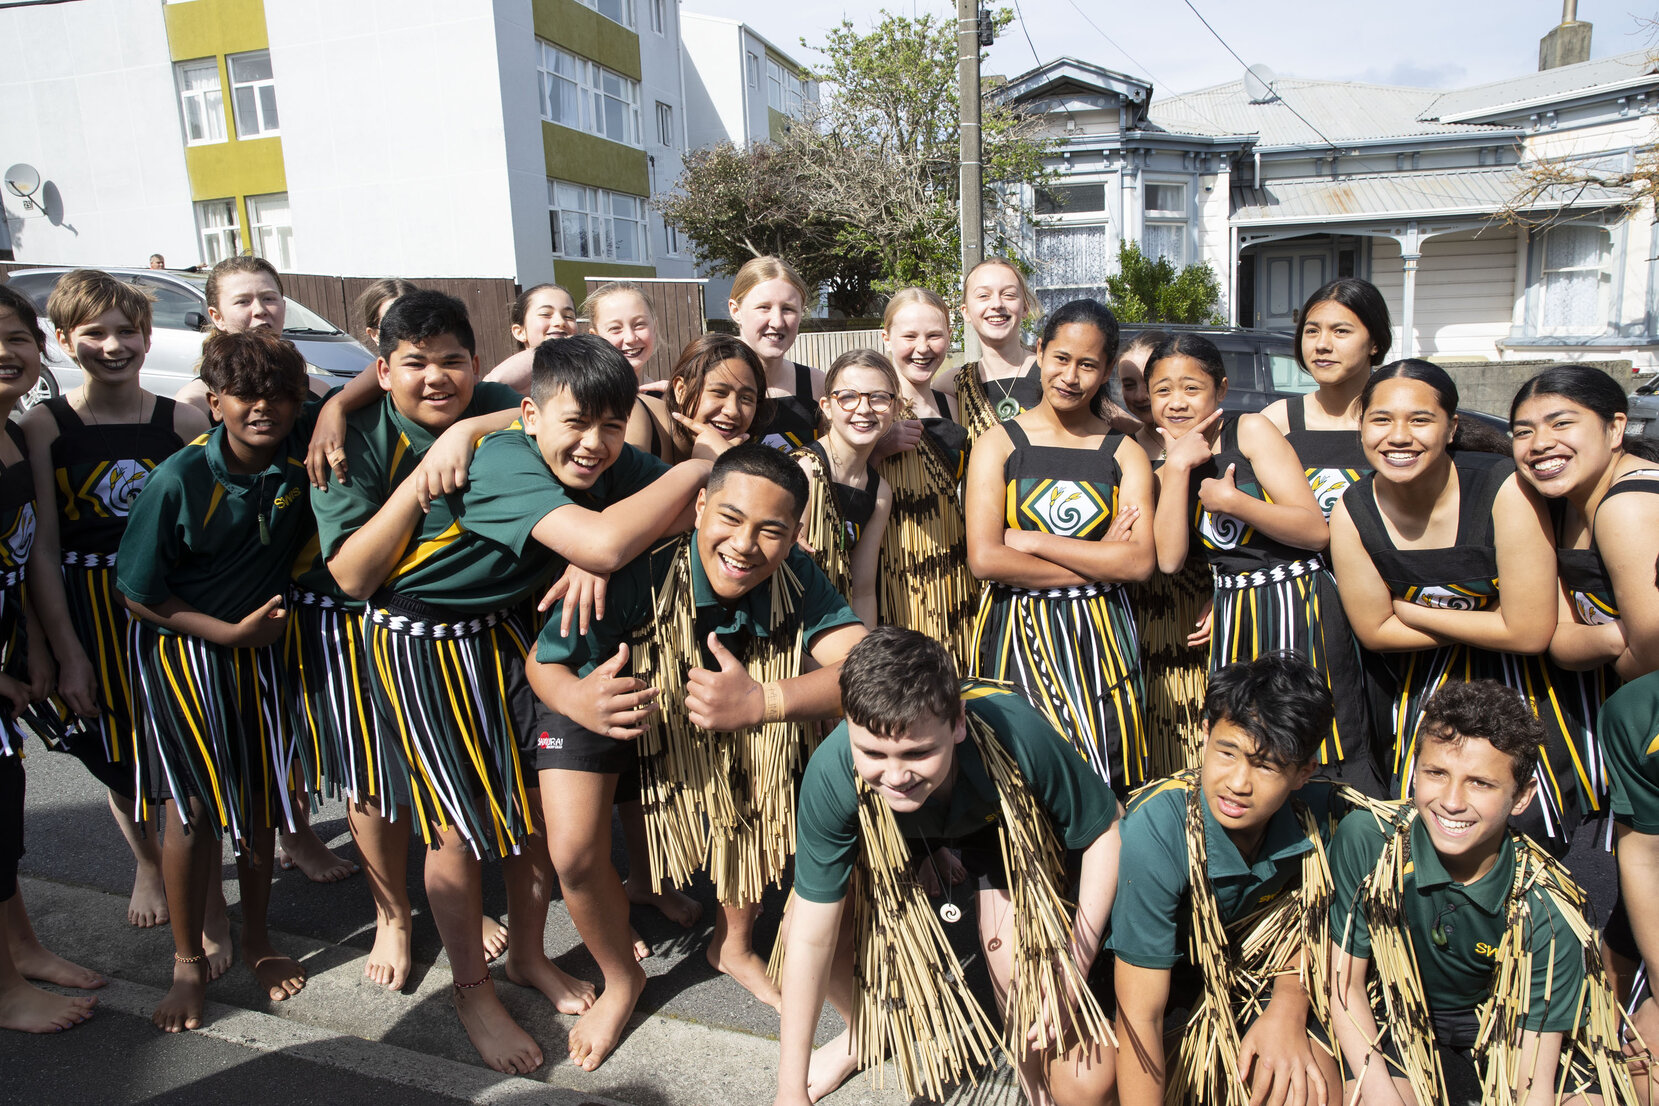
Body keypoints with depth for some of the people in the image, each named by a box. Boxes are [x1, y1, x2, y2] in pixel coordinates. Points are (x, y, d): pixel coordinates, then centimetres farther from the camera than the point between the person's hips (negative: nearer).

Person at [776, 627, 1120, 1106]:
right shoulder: (831, 774, -37)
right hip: (886, 828, 1)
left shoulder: (1017, 737, -42)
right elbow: (811, 936, -27)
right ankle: (869, 1030, 19)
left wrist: (1073, 966, -28)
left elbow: (1106, 830, -22)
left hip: (1001, 824, -1)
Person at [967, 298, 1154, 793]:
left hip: (1101, 636, 2)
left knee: (1107, 790, 4)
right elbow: (984, 558, -10)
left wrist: (1033, 541, -10)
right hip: (1019, 636, -1)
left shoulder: (1126, 453, 7)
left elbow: (1140, 561, -6)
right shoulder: (999, 443, 1)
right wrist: (1098, 562, -8)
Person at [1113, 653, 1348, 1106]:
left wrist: (1289, 1008, -15)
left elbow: (1307, 920, 1)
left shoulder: (1318, 812, -21)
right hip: (1152, 963, -2)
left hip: (1247, 959, 2)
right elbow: (1140, 1015, -30)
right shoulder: (1155, 831, -36)